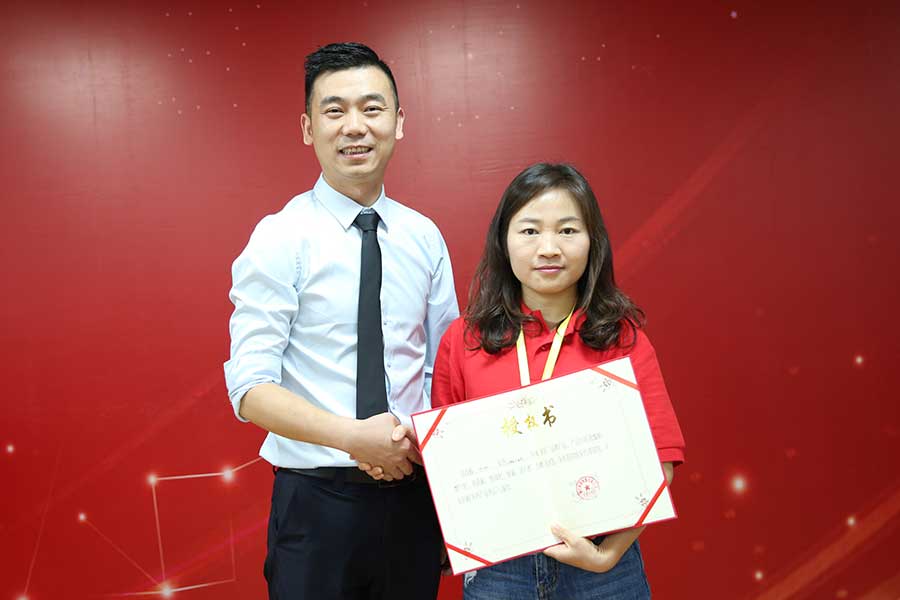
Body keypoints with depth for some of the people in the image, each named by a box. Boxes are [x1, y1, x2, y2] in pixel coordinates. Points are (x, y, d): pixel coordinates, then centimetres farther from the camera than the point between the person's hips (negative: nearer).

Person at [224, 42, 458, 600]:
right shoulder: (281, 238, -9)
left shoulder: (425, 238, 4)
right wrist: (353, 437, -24)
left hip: (413, 492, 4)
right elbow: (250, 388, -13)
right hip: (317, 499, -4)